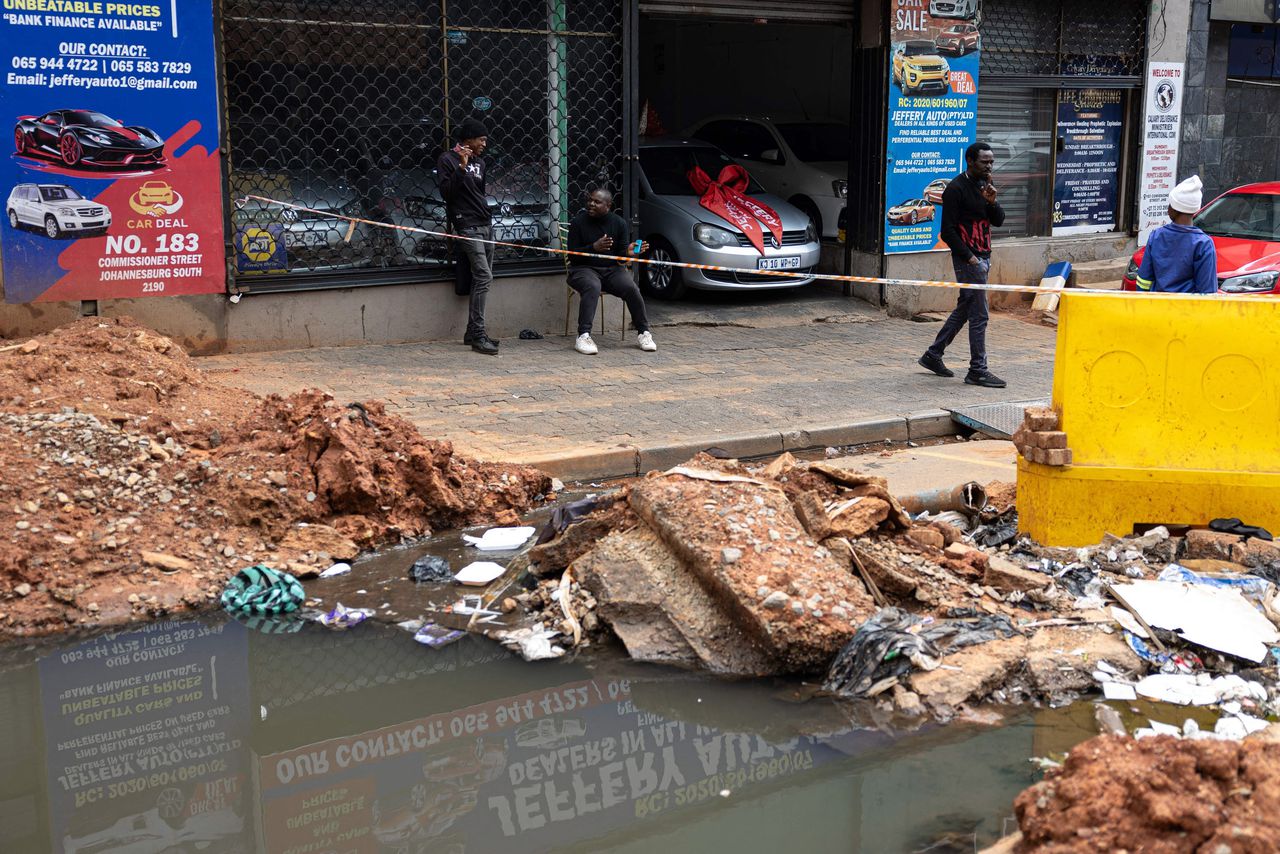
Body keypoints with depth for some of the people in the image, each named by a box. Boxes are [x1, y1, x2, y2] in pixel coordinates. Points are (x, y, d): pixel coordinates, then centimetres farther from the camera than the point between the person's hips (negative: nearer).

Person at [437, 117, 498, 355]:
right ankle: (478, 335, -17)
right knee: (484, 276, -17)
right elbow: (447, 191, -14)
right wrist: (461, 168, -21)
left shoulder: (479, 162, 19)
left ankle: (473, 332, 10)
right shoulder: (447, 160, -3)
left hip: (486, 225, 8)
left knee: (482, 279, 5)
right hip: (467, 227, -8)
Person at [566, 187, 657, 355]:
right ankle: (583, 336, -39)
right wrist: (594, 247, -22)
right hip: (584, 269, -2)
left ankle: (643, 333, -10)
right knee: (592, 287, -36)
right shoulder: (578, 222, -2)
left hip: (612, 269, 2)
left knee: (631, 288, -25)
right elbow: (572, 256, -6)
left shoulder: (619, 223, 5)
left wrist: (629, 252, -21)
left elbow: (621, 257, 3)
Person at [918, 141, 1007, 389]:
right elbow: (948, 231, -15)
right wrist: (970, 258, -17)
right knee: (979, 315, -8)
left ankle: (933, 355, 25)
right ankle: (977, 370, -1)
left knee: (964, 309, 15)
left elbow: (999, 221, 11)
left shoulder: (983, 185, 13)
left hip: (983, 257, 9)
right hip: (967, 259, -9)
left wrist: (992, 201, -9)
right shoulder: (956, 188, -13)